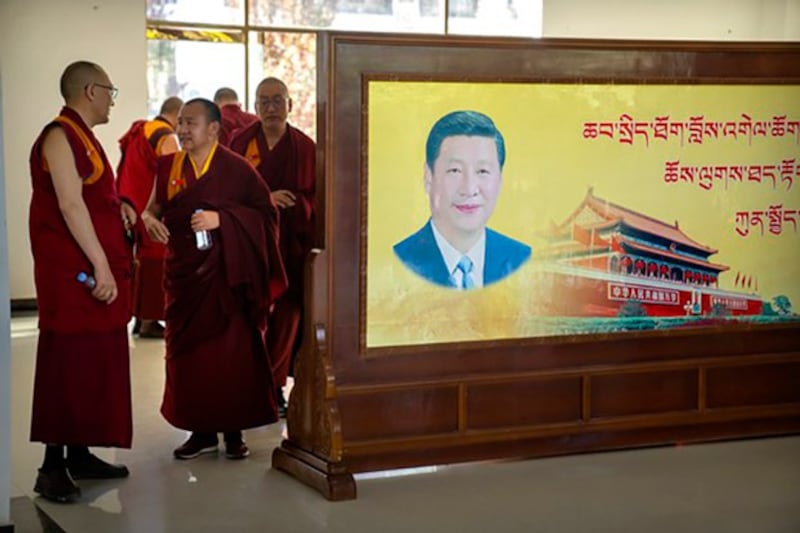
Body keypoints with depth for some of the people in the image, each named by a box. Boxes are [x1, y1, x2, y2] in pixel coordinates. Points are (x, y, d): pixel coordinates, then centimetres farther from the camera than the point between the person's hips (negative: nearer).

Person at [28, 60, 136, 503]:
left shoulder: (82, 136, 18)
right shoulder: (60, 136, -12)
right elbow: (69, 205, -20)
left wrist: (116, 207, 10)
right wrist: (101, 267, -22)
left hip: (95, 268, 10)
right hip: (72, 272, -10)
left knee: (96, 363, 11)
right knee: (68, 365, -7)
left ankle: (79, 455, 19)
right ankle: (53, 467, -2)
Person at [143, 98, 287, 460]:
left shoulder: (236, 168, -4)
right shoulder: (168, 166, 8)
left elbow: (266, 212, -8)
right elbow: (156, 207, 13)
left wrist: (220, 218, -19)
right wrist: (149, 219, -10)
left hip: (226, 271, -4)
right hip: (183, 270, 4)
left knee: (231, 350, -1)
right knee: (187, 350, 4)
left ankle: (233, 431, 9)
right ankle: (201, 431, 14)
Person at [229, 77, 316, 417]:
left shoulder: (304, 147, 5)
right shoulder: (241, 142, 3)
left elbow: (315, 195, 5)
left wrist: (290, 205, -11)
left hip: (291, 241, 1)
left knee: (285, 314, 2)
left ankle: (274, 385, 13)